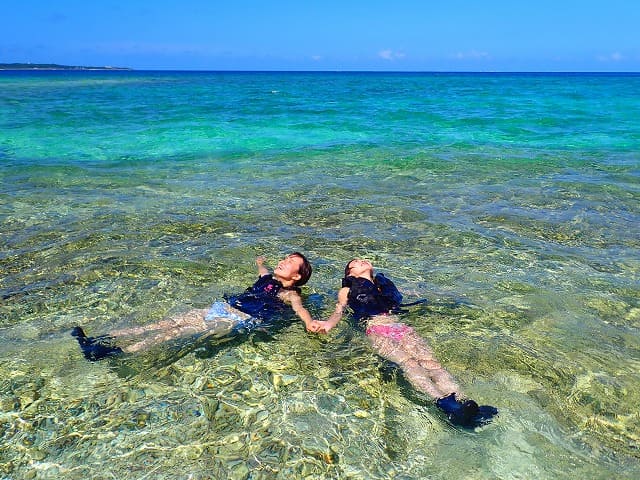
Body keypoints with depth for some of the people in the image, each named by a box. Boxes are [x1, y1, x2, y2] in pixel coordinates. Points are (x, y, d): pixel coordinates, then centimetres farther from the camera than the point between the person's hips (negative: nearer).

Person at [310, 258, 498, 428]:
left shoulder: (384, 283, 36)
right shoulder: (347, 290, 26)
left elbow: (403, 302, 34)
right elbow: (339, 312, 12)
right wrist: (327, 324, -11)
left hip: (399, 326, 3)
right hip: (375, 329, -3)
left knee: (429, 360, -24)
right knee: (407, 361, -31)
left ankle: (463, 402, -44)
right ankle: (443, 402, -52)